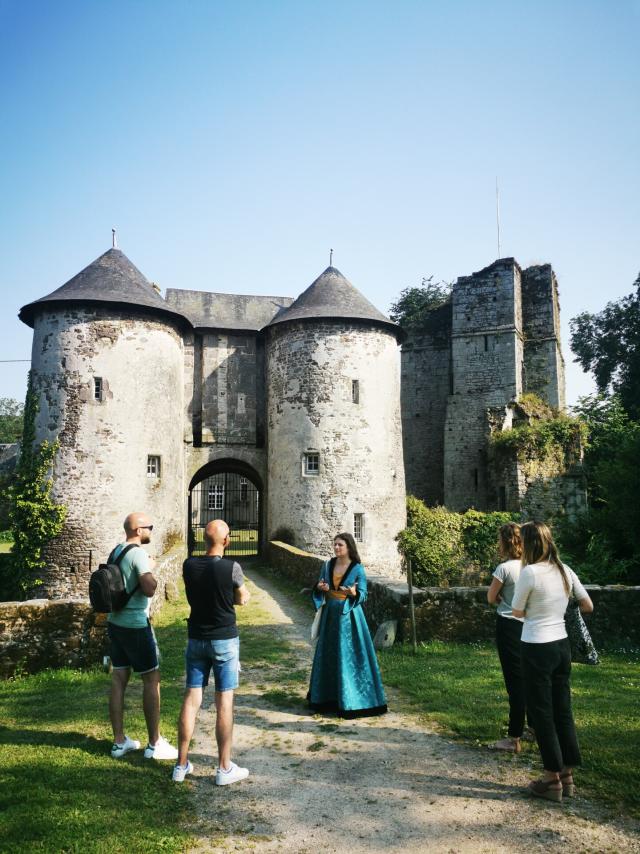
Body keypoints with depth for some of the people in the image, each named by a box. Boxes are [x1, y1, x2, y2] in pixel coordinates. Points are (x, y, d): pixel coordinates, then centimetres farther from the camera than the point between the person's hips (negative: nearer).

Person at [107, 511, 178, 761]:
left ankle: (119, 741, 21)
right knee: (152, 680, 2)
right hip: (135, 625, -8)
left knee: (119, 679, 12)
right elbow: (149, 589, -26)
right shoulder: (138, 554, -18)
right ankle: (154, 744, 9)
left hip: (115, 622, 8)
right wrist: (151, 569, -9)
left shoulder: (116, 551, 8)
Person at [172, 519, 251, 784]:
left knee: (191, 699, 10)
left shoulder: (189, 565, -5)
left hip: (196, 640, 4)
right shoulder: (231, 568, -17)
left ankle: (181, 765, 19)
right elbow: (243, 599, 0)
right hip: (225, 640, -4)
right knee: (224, 703, 4)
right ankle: (224, 768, 12)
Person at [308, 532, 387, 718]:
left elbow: (363, 595, -8)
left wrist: (354, 593, -28)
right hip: (330, 614, 5)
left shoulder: (357, 568, -8)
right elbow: (320, 590, 12)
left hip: (349, 616, -5)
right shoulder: (328, 565, 5)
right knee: (328, 654, 11)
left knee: (349, 656, -2)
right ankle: (328, 697, 24)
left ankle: (352, 700, 9)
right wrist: (320, 588, -11)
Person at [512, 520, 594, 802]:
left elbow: (517, 612, -6)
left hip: (537, 649, -7)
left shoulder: (530, 572, -18)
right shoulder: (565, 570, 2)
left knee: (542, 713, 6)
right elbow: (588, 606, 12)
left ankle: (553, 779, 15)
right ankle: (567, 775, 25)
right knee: (563, 710, 15)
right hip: (562, 646, 7)